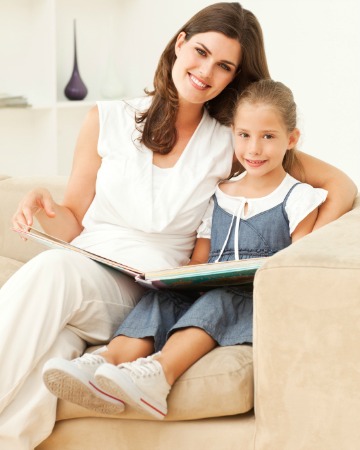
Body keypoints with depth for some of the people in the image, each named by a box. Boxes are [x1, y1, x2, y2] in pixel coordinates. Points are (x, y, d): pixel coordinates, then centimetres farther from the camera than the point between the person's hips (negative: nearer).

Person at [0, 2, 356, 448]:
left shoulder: (230, 143, 9)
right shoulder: (108, 119, 11)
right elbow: (74, 221, 13)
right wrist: (47, 210, -10)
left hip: (146, 293, -1)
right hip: (83, 265, 1)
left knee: (52, 273, -36)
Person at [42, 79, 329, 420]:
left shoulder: (297, 198, 8)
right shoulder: (218, 197, 21)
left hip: (260, 303, -4)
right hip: (207, 295, 4)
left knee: (218, 300, -34)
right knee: (161, 298, -23)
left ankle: (160, 371, -59)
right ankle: (106, 363, -47)